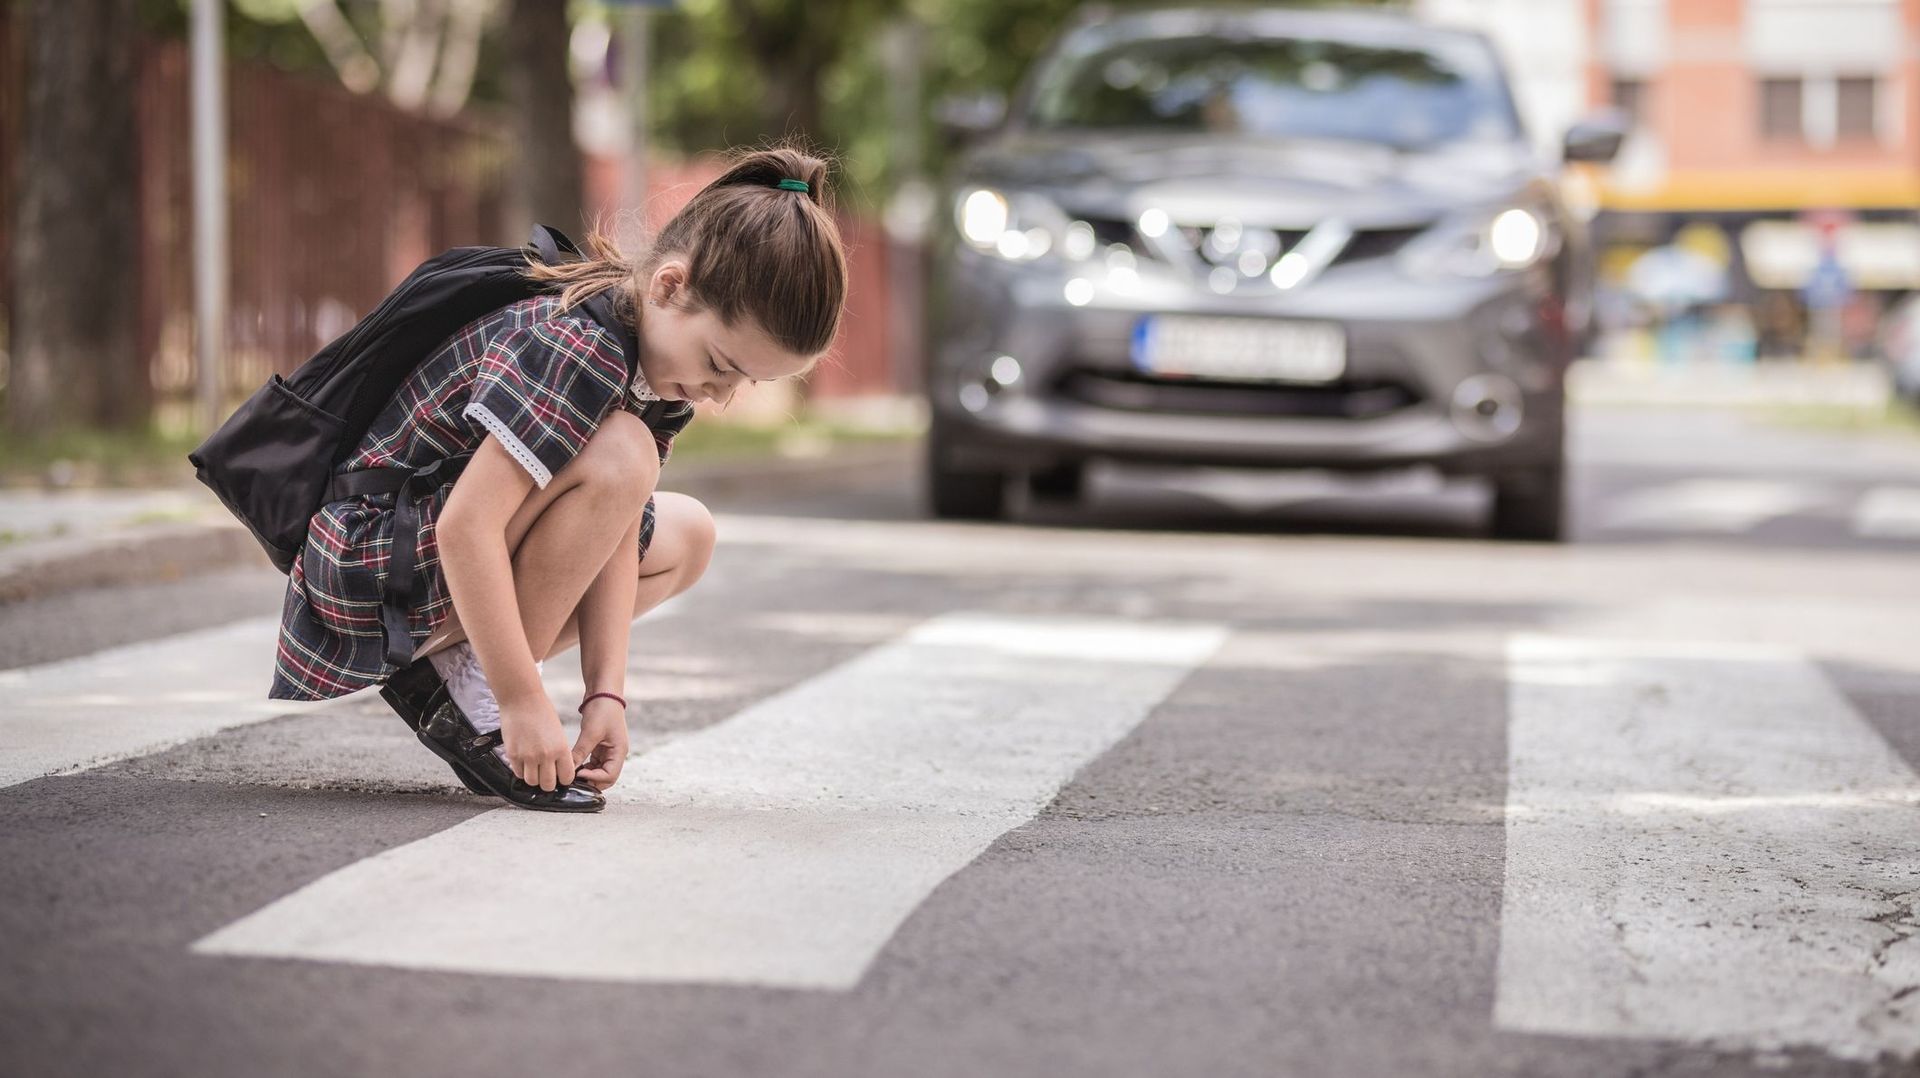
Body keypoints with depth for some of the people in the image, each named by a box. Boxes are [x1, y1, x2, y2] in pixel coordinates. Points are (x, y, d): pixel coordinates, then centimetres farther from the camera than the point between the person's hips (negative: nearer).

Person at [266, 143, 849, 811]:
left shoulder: (665, 371, 0)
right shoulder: (579, 349, -28)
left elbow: (614, 537, -3)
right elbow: (466, 528, -33)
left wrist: (606, 692, -13)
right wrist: (524, 703, -31)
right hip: (366, 564, -10)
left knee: (685, 537, 13)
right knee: (619, 455, -27)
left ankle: (443, 669, 6)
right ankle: (471, 683, -14)